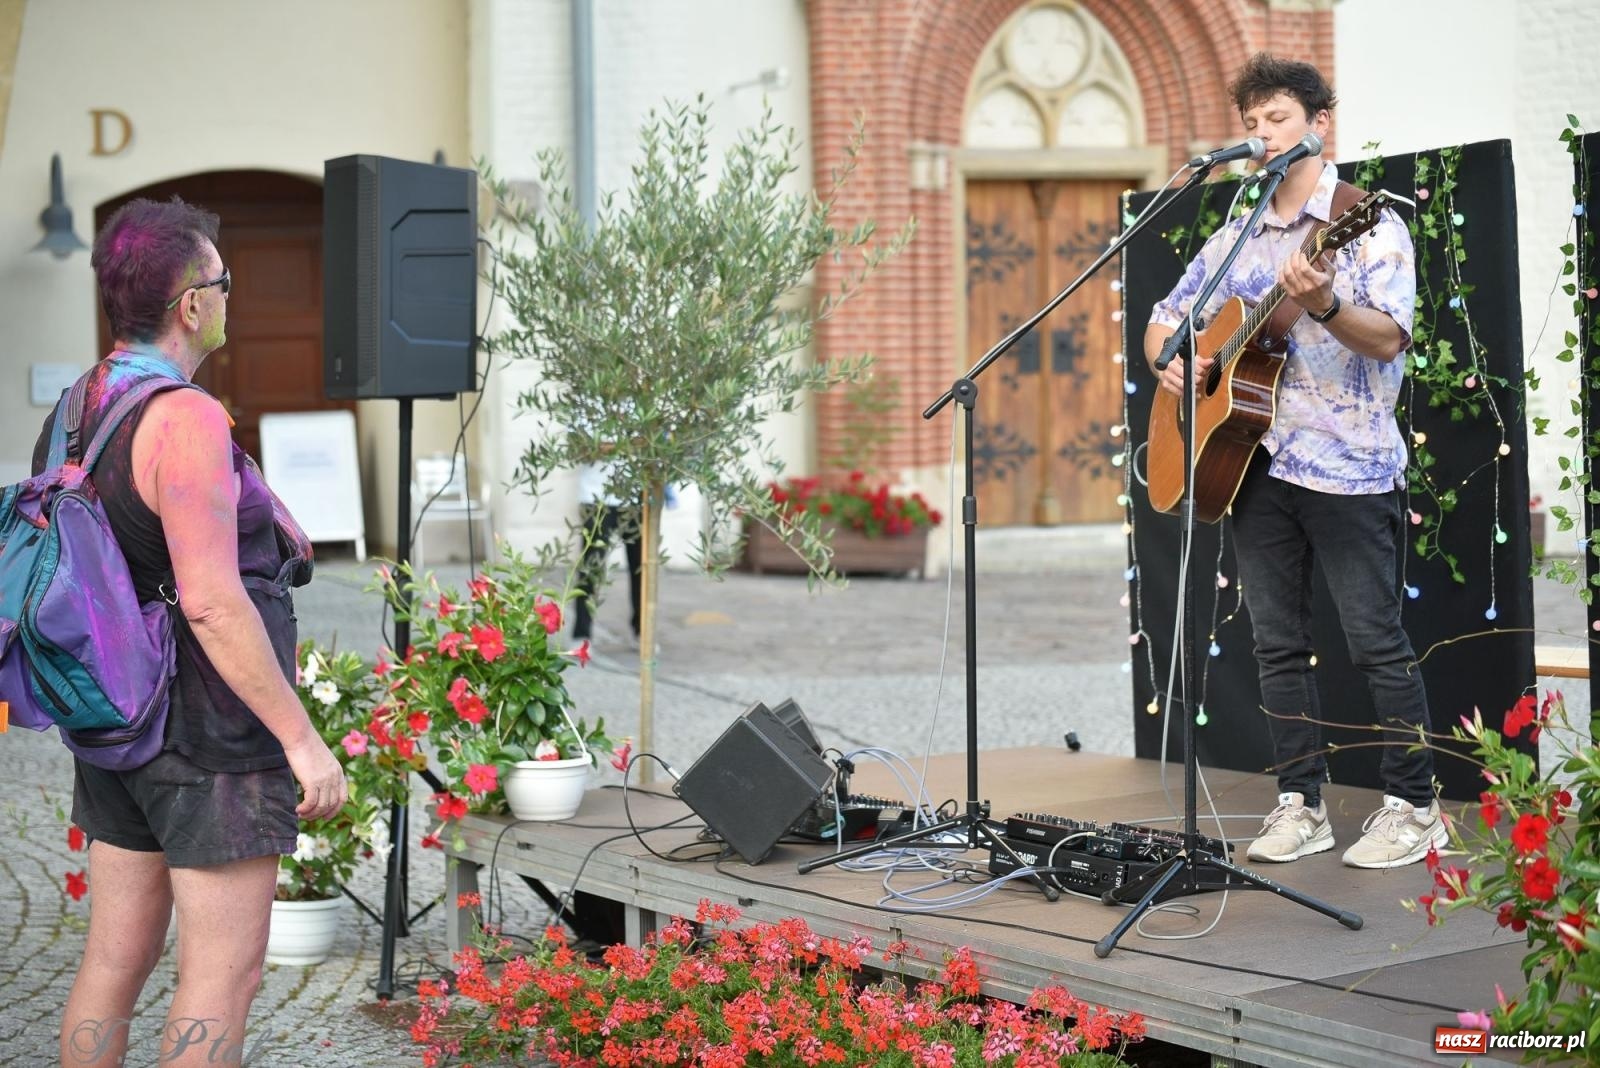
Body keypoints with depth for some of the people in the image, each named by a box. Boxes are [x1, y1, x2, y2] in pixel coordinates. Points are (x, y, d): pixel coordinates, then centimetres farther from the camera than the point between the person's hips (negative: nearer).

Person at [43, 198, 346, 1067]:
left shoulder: (75, 410, 8)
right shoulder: (184, 419, -20)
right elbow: (212, 602, -25)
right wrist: (302, 738, -21)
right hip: (210, 734, -9)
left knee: (116, 957, 14)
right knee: (224, 972, 0)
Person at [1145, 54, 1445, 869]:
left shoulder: (1366, 223, -3)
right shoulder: (1234, 239, 15)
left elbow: (1389, 338, -14)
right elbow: (1165, 318, 21)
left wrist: (1323, 304, -32)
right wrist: (1168, 360, -1)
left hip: (1346, 464, -6)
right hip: (1254, 459, 6)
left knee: (1375, 639, -2)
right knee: (1277, 643, 8)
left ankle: (1413, 806, 7)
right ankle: (1301, 804, 16)